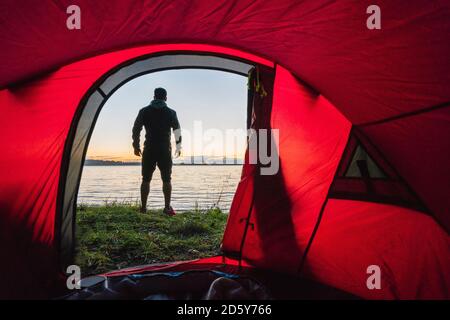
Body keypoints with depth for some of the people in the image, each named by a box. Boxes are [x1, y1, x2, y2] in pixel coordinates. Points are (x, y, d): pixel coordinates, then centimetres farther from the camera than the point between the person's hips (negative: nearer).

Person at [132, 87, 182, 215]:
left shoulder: (144, 111, 5)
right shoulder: (171, 113, 3)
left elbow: (136, 129, 5)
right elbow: (177, 131, 7)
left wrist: (136, 146, 15)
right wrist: (178, 147, 18)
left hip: (149, 150, 1)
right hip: (165, 150, -1)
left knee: (146, 179, 8)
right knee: (166, 180, 4)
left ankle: (143, 207, 10)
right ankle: (167, 207, 2)